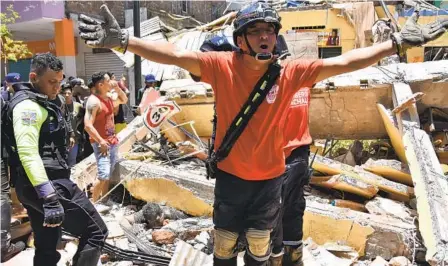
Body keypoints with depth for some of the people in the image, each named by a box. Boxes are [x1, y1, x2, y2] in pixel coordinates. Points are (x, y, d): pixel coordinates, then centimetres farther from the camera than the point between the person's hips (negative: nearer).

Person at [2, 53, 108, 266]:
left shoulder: (41, 103, 20)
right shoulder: (27, 105, -14)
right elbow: (28, 154, -27)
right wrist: (50, 197, -35)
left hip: (39, 187, 10)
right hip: (48, 184, -10)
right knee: (95, 232, -6)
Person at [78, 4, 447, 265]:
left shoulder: (290, 73, -11)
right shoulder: (221, 66, -16)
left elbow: (342, 63, -10)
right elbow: (175, 54, -24)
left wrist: (397, 43, -11)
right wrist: (123, 40, -35)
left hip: (270, 177, 2)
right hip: (231, 175, -1)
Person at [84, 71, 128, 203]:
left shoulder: (109, 98, 10)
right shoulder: (94, 101, -16)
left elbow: (124, 100, 29)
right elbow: (88, 125, -22)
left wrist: (117, 88, 10)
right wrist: (101, 142, -22)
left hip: (112, 141, 9)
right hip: (101, 143, -9)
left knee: (109, 174, 12)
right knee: (104, 175, -16)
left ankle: (104, 201, 21)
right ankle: (93, 203, -4)